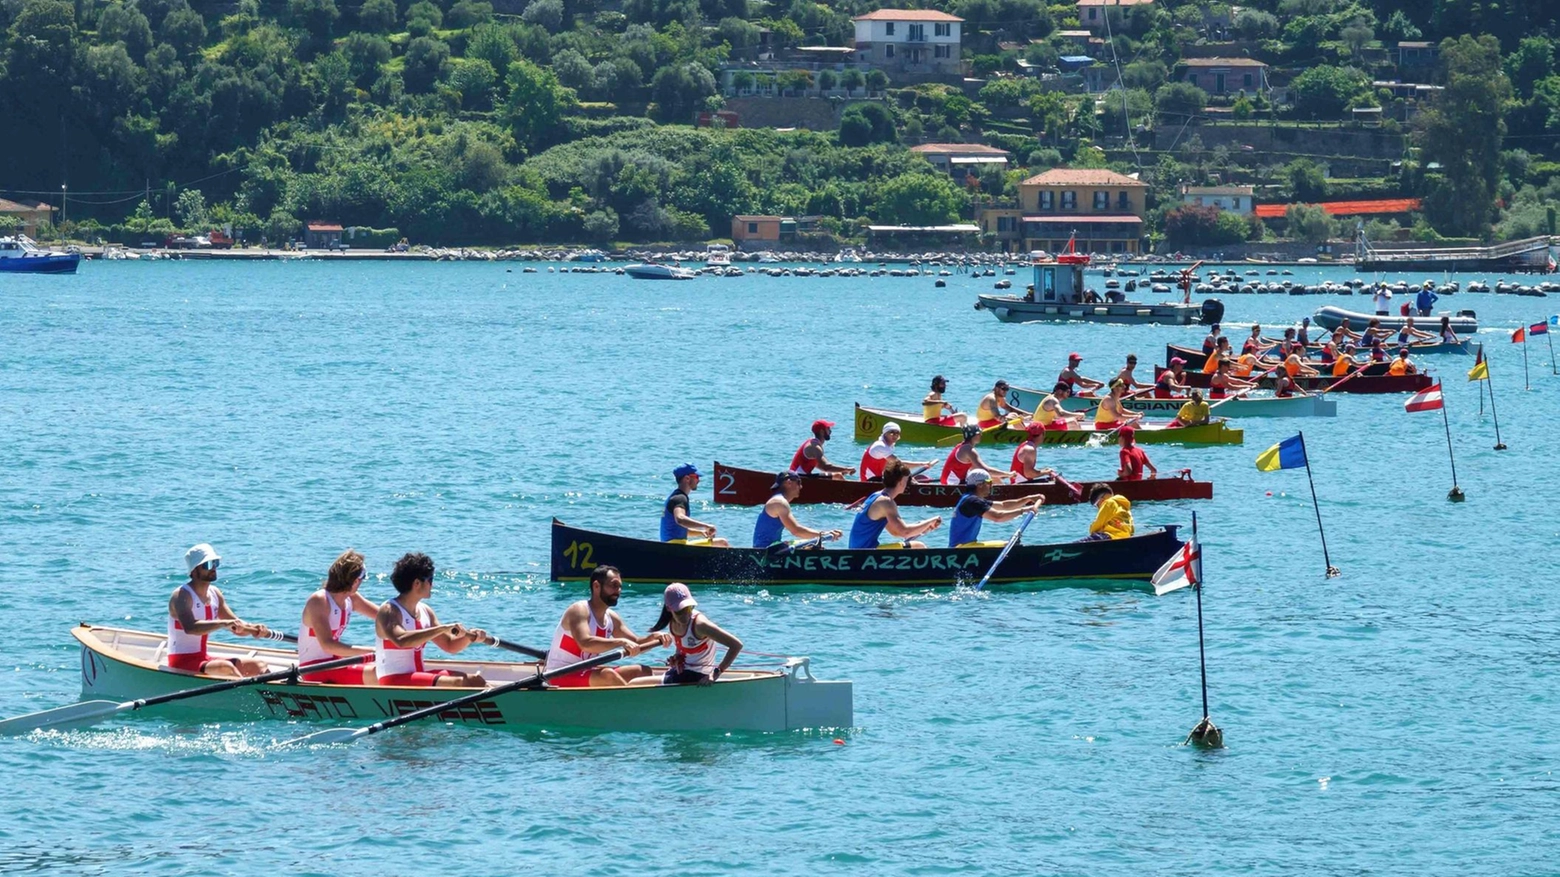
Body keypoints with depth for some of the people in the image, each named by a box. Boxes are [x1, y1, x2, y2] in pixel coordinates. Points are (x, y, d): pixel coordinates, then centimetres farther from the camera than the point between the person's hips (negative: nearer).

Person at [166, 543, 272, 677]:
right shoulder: (182, 595, -15)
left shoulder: (214, 593, 11)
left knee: (258, 665, -2)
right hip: (182, 662, -10)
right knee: (226, 668, -35)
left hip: (203, 660, 10)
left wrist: (254, 629, -7)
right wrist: (223, 623, -43)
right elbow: (190, 627, -34)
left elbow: (237, 627, 15)